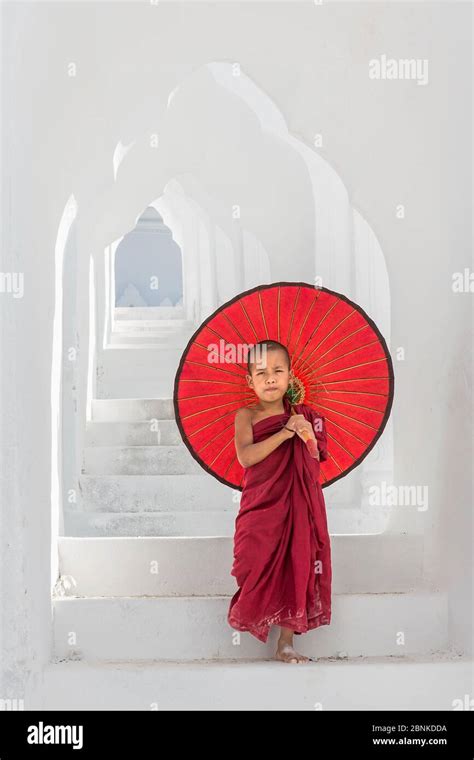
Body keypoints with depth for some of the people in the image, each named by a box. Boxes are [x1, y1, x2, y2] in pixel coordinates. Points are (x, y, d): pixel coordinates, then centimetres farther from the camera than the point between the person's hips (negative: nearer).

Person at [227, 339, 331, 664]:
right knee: (261, 569, -7)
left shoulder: (303, 416, 8)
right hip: (261, 508, -2)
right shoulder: (247, 416, -1)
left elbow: (315, 465, 9)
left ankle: (286, 643, 12)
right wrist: (285, 433, -18)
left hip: (298, 508, 3)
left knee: (296, 569, 2)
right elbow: (246, 457, -18)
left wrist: (308, 438, -12)